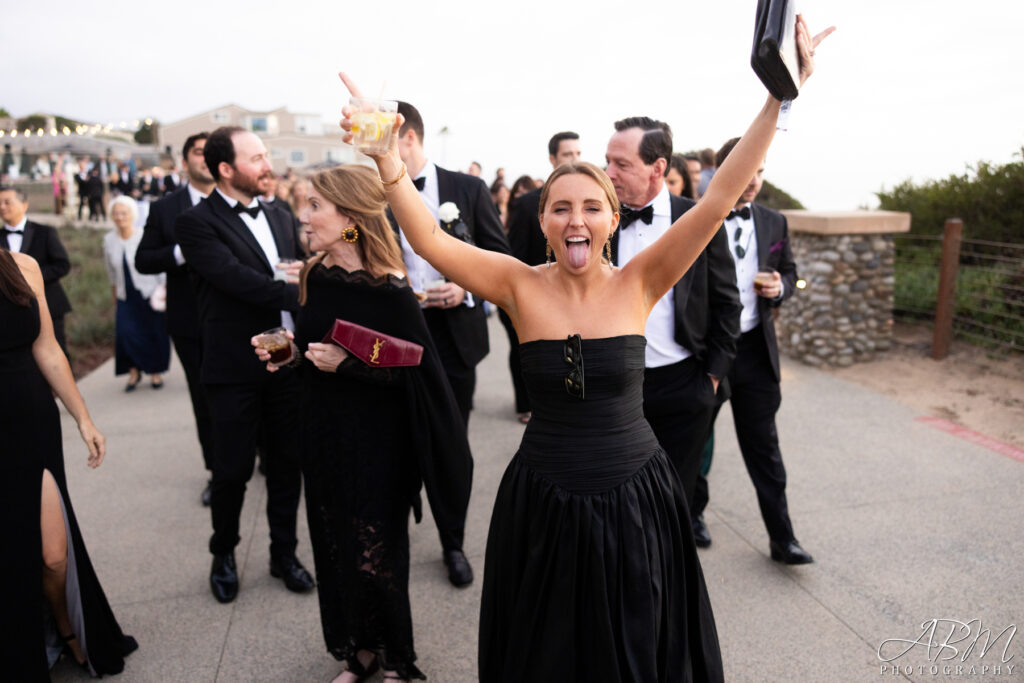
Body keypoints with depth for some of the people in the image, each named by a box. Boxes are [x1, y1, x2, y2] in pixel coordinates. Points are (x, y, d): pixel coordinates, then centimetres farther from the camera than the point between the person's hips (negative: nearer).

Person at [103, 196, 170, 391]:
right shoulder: (109, 240, 1)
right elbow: (111, 270, 13)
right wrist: (115, 293, 18)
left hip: (149, 294, -3)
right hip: (126, 297, 3)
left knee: (154, 332, 1)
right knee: (125, 332, -10)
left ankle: (155, 372, 20)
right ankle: (134, 371, 9)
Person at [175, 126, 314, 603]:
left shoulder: (279, 219, 13)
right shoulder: (197, 223, -8)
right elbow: (237, 279, -21)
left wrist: (303, 275, -9)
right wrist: (298, 293, -19)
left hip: (287, 363, 5)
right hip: (235, 370, -5)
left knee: (287, 465, 13)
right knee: (232, 470, 7)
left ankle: (284, 554, 31)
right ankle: (223, 555, 33)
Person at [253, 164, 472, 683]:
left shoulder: (389, 292, -19)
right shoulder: (316, 275, 2)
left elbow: (412, 372, -17)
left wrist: (346, 364, -26)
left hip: (374, 443, -6)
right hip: (322, 431, 7)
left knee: (375, 553, 7)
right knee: (334, 544, 17)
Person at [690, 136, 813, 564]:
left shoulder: (774, 223, 6)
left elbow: (789, 273, 15)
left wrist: (780, 288, -8)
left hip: (755, 349, 3)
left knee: (763, 446, 7)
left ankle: (781, 537, 17)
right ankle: (692, 513, 37)